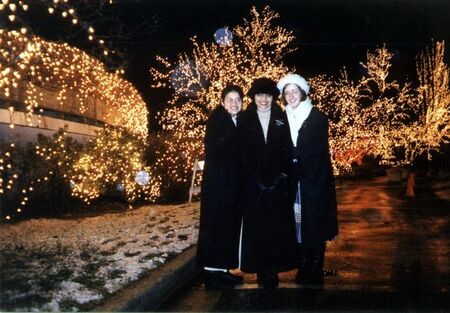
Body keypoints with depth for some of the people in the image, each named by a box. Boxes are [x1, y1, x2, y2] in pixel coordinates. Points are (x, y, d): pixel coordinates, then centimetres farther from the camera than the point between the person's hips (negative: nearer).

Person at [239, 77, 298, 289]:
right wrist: (258, 179, -6)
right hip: (253, 184, 0)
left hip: (278, 183, 1)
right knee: (256, 228, 0)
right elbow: (242, 153, 0)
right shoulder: (245, 120, 4)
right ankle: (262, 271, 8)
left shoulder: (282, 119, 7)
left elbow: (287, 150, 4)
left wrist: (283, 175, -7)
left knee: (278, 227, -1)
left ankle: (273, 270, 7)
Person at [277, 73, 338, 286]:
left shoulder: (318, 118, -2)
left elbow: (319, 149, -9)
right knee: (298, 225, 5)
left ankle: (315, 271, 7)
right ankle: (303, 267, 15)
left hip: (314, 179, -3)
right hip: (293, 181, 4)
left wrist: (294, 156, -14)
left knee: (315, 226, -1)